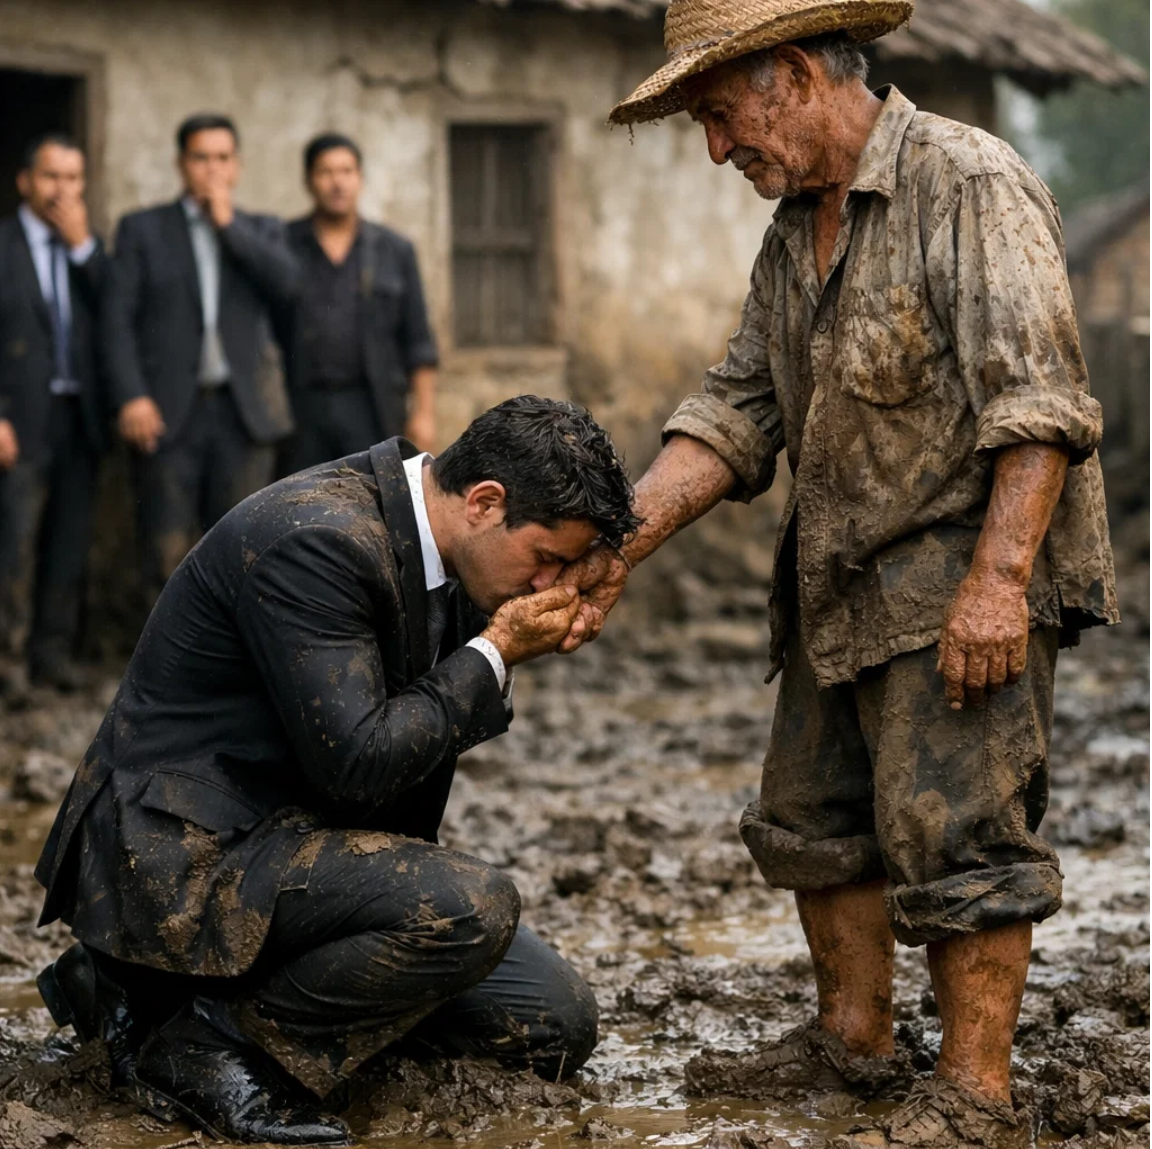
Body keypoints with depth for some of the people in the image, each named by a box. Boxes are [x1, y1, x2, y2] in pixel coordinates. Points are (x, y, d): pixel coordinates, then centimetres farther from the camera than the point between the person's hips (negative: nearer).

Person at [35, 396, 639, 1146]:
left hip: (298, 832, 10)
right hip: (193, 852, -10)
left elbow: (427, 735, 14)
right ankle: (198, 1037, -11)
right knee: (471, 909, -31)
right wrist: (493, 654, -17)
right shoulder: (315, 540, -23)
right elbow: (357, 764, -27)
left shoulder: (433, 547, 5)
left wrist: (507, 654, -3)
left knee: (558, 1025, 6)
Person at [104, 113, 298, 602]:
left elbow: (285, 284, -6)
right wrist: (131, 397, -12)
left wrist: (227, 223, -4)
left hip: (241, 414, 2)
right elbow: (118, 319, 0)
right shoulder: (142, 229, 8)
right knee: (167, 554, -4)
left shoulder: (261, 231, 15)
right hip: (169, 414, -2)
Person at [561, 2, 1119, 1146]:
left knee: (949, 826, -9)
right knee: (813, 814, 15)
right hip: (844, 582, 9)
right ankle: (852, 1034, 31)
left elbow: (1036, 398, -21)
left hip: (966, 575, -9)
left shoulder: (971, 184, -14)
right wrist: (618, 538, -2)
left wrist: (997, 580, -26)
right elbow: (736, 409, 10)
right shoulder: (794, 230, 13)